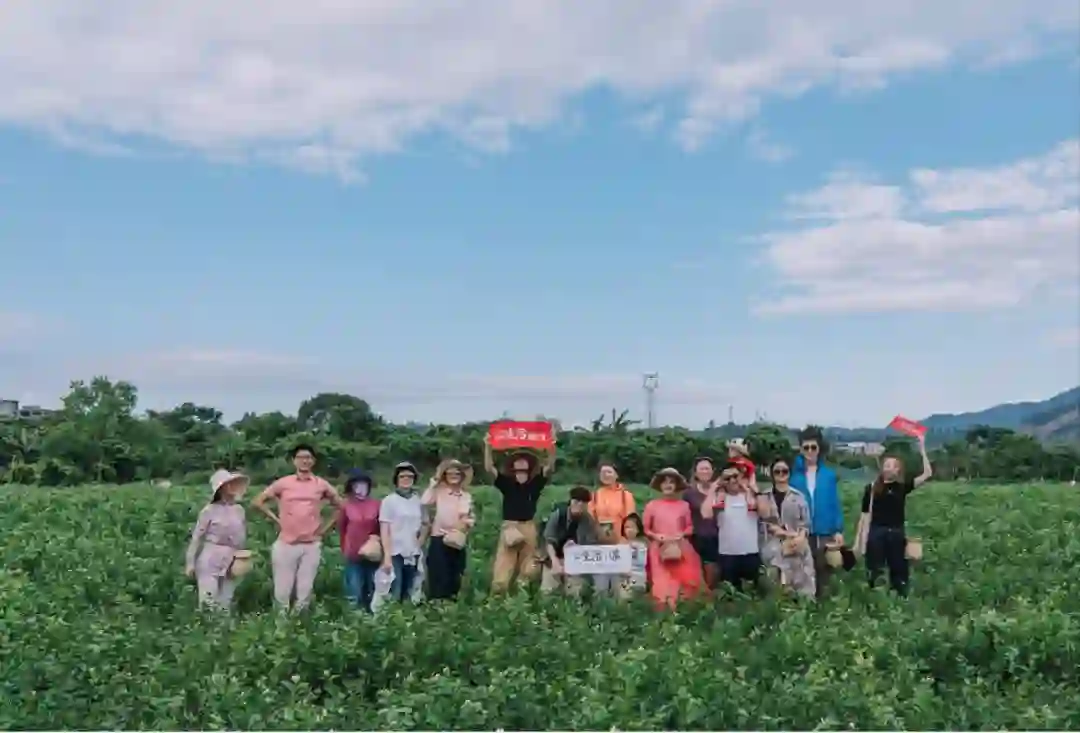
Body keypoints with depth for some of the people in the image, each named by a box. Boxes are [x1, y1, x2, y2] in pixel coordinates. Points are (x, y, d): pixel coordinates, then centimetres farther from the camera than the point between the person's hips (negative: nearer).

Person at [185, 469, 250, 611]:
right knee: (208, 602, -7)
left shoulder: (239, 510, 7)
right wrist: (190, 563, -5)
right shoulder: (210, 510, -6)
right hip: (210, 560, -4)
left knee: (225, 605, 7)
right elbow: (196, 537, -3)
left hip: (231, 563, 4)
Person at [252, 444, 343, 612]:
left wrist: (325, 527, 6)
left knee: (305, 591, 4)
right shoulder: (283, 483, 1)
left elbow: (341, 506, 14)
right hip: (286, 544, -1)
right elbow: (257, 502, 7)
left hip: (312, 545, 1)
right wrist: (276, 519, 1)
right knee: (282, 591, 1)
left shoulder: (321, 485, 3)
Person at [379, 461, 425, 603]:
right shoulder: (389, 501, -3)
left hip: (413, 554, 4)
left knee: (408, 596, 8)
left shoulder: (418, 501, 8)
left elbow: (424, 525, 19)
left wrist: (420, 542, 3)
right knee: (394, 596, -5)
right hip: (395, 554, -4)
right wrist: (387, 556, -13)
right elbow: (384, 530, -6)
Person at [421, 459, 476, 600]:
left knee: (454, 578, 11)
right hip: (438, 539, -4)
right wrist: (434, 483, -15)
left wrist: (468, 523, -7)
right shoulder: (438, 492, -3)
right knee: (439, 578, -3)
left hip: (457, 542, 4)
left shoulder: (467, 496, 9)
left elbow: (471, 518, 16)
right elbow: (424, 502, -21)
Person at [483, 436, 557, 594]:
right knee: (503, 567, -6)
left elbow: (549, 467, -2)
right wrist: (488, 446, -14)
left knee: (527, 569, 8)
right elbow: (489, 468, -3)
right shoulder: (507, 484, 2)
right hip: (509, 527, -1)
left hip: (529, 528, 2)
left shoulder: (535, 484, 4)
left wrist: (552, 447, -14)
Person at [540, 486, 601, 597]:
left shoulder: (589, 521, -6)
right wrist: (555, 562, -23)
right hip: (555, 558, 0)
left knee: (575, 593, -8)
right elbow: (549, 541, -10)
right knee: (547, 592, -9)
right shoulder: (558, 514, -9)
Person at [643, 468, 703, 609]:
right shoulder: (652, 505, 3)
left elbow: (690, 526, 10)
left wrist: (682, 534, -8)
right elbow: (645, 528, 6)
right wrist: (655, 536, -11)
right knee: (661, 586, -6)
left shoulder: (684, 505, 5)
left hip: (680, 551, 1)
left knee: (682, 586, -3)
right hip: (659, 551, -1)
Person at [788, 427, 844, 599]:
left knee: (824, 572, 5)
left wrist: (839, 530, -3)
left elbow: (836, 504, 4)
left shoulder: (829, 475, 3)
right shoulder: (794, 475, 0)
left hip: (825, 532, 1)